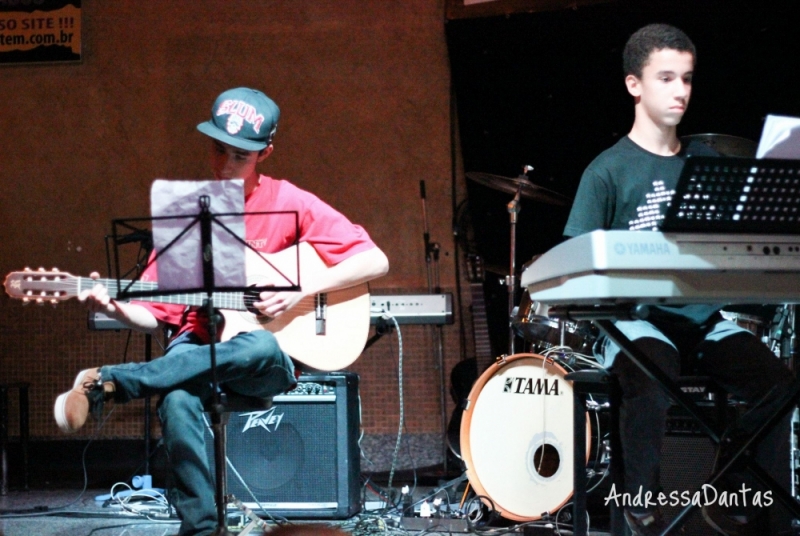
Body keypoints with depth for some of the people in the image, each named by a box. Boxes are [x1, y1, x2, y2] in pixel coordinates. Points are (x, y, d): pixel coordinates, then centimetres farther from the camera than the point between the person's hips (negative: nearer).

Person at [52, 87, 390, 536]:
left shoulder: (289, 204, 0)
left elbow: (375, 262, -4)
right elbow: (157, 314, 7)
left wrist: (302, 289, -15)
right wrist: (117, 308, -15)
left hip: (271, 362, -1)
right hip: (201, 348, 1)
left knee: (259, 348, -39)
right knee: (177, 401, -35)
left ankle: (107, 383, -30)